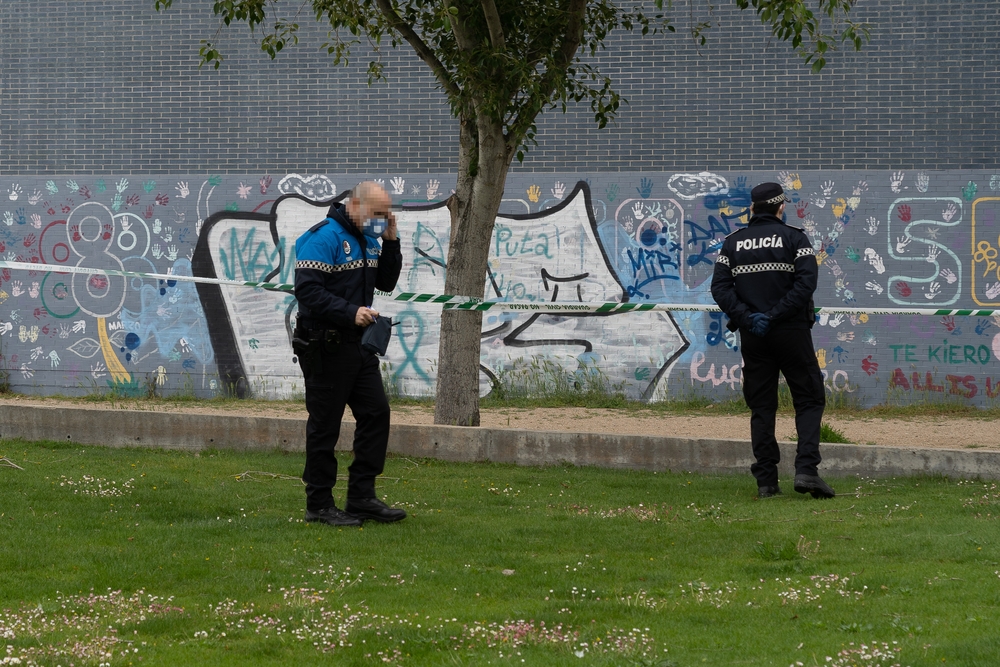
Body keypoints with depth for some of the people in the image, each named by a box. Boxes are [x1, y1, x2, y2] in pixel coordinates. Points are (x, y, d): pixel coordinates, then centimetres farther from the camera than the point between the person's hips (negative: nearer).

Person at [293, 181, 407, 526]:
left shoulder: (368, 239, 12)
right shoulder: (323, 238, -15)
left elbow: (385, 283, 17)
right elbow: (308, 290, -22)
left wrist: (391, 243, 3)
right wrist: (350, 312, -28)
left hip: (358, 343, 9)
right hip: (325, 345, -9)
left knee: (376, 413, 6)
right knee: (325, 425, -2)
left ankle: (362, 497, 13)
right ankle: (319, 505, 7)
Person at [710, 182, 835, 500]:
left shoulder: (733, 243, 8)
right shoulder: (794, 238, -1)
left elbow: (720, 288, -2)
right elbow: (806, 282, -14)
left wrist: (746, 317, -8)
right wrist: (775, 315, -14)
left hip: (752, 336, 3)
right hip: (792, 331, -3)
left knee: (761, 407, 8)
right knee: (809, 400, 4)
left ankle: (766, 481, 5)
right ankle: (806, 470, -12)